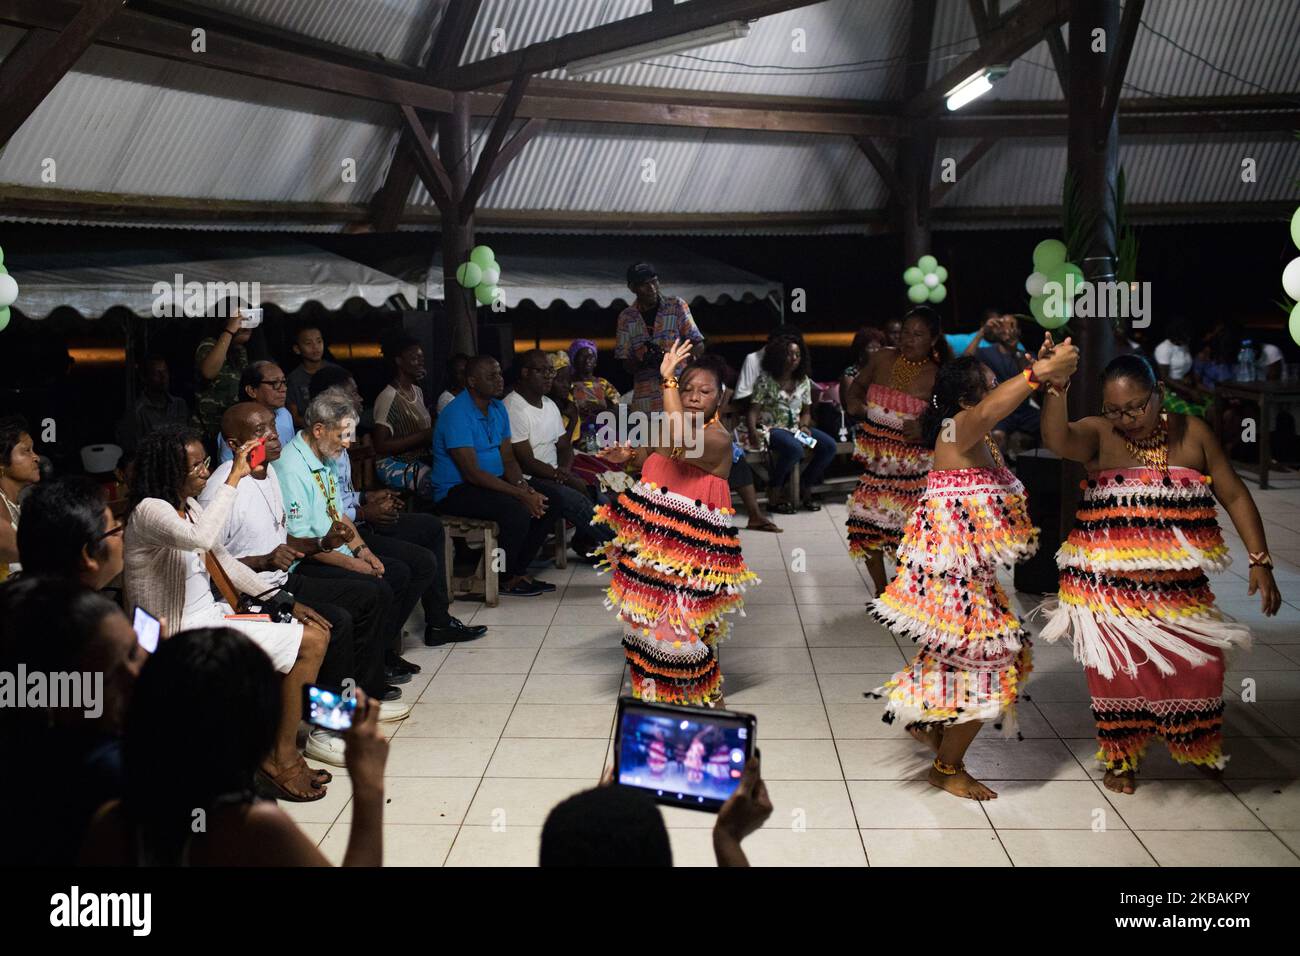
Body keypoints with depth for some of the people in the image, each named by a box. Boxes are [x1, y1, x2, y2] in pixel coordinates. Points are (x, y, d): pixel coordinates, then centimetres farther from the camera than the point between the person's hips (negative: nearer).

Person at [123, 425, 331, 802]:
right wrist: (233, 477, -32)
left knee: (316, 633, 5)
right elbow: (200, 537, -40)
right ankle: (282, 759, -1)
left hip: (210, 615, 10)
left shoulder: (188, 507, 10)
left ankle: (281, 752, 10)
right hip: (185, 631, -9)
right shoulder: (149, 511, -19)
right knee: (310, 643, -13)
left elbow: (224, 561, 17)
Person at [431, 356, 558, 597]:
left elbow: (508, 459, 9)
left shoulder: (498, 409, 8)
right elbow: (472, 473, -24)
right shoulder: (457, 414, -20)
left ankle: (518, 570, 4)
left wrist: (523, 486, -13)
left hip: (493, 482, 9)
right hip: (455, 491, -9)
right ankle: (504, 579, -9)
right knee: (517, 511, -29)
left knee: (547, 503, -4)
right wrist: (521, 495, -26)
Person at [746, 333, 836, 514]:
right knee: (795, 449, -37)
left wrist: (804, 426, -6)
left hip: (795, 427, 6)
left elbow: (806, 412, 16)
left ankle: (805, 489, -1)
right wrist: (753, 431, -28)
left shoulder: (803, 380, 11)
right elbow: (754, 409, -9)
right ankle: (774, 496, -19)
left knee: (829, 445, -17)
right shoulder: (766, 380, -5)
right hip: (772, 428, -6)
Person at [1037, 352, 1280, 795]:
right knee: (1119, 671, 4)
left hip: (1180, 588, 3)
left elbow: (1235, 496, 6)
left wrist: (1260, 562, 0)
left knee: (1197, 666, 8)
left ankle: (1197, 749, 37)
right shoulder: (1098, 434, -7)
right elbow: (1057, 439, -29)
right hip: (1110, 588, -2)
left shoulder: (1192, 433, 2)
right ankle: (1121, 758, 29)